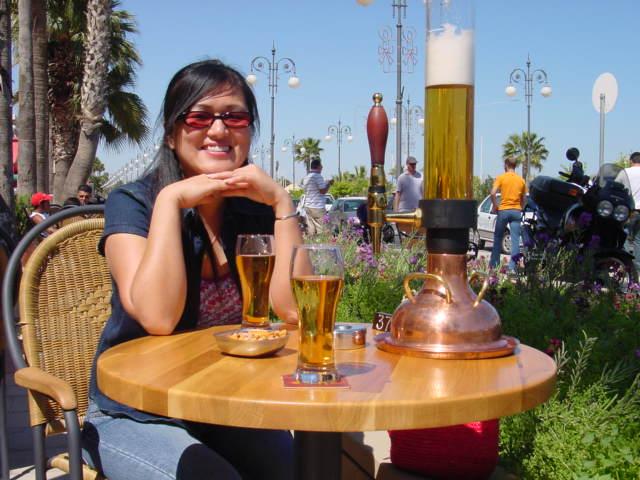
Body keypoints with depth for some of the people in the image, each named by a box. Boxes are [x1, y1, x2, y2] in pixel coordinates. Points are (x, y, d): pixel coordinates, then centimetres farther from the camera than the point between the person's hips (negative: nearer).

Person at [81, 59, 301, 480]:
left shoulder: (257, 210, -2)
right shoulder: (132, 203, -11)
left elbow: (295, 311, -15)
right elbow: (158, 318, -26)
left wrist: (282, 201, -17)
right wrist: (170, 201, -26)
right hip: (135, 417, -3)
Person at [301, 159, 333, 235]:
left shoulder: (306, 178, 15)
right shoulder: (318, 176, -10)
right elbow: (323, 191, -13)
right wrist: (329, 183, 4)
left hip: (308, 206, 8)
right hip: (317, 207, -8)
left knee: (310, 230, 5)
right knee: (321, 230, -7)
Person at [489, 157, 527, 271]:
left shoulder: (501, 177, -2)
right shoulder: (521, 180, 9)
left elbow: (493, 193, -13)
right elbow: (524, 199, 12)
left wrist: (495, 205, 0)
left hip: (503, 210, -2)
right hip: (516, 211, 2)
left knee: (498, 237, 10)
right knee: (515, 239, -1)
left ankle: (493, 264, 15)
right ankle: (513, 266, -6)